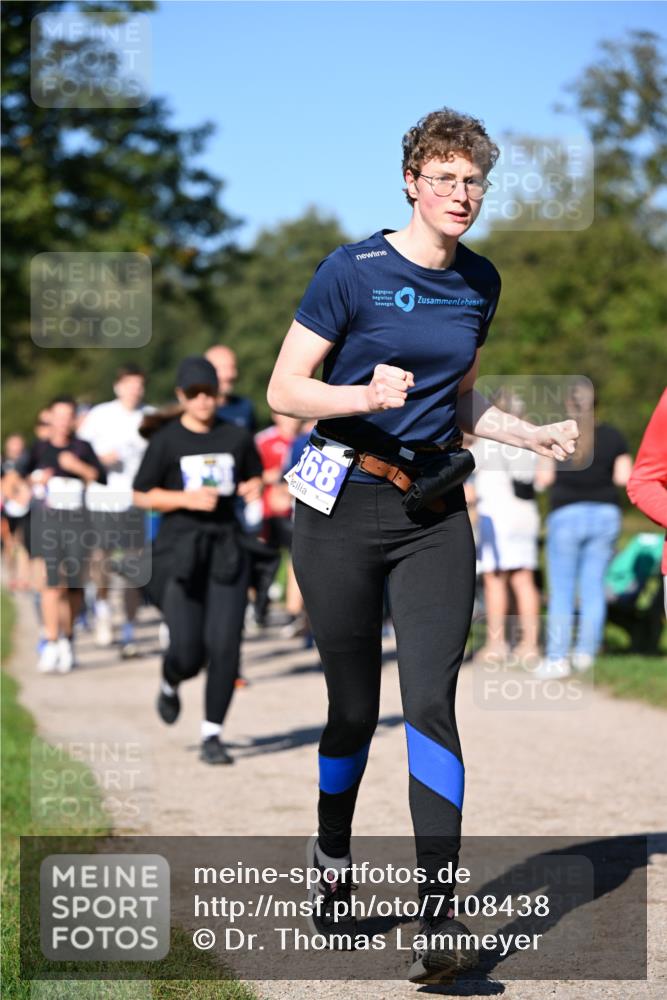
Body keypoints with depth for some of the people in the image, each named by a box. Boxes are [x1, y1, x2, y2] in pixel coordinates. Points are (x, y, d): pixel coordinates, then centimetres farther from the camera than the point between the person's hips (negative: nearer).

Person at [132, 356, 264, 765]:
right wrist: (187, 499, -13)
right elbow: (142, 496, 1)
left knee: (225, 645, -9)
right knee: (188, 652, -8)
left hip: (227, 547, 2)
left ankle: (212, 735, 2)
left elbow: (254, 477, 21)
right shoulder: (166, 441, -2)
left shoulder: (237, 437, 5)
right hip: (180, 548, -2)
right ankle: (170, 683, 30)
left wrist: (254, 488, -2)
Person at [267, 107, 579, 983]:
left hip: (435, 514, 3)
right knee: (355, 706, 5)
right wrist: (366, 396, -23)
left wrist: (534, 437, 7)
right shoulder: (353, 271, -7)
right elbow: (283, 391, -7)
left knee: (431, 701, -10)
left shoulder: (479, 282, 10)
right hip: (345, 507, -3)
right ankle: (332, 869, 30)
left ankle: (439, 920, -14)